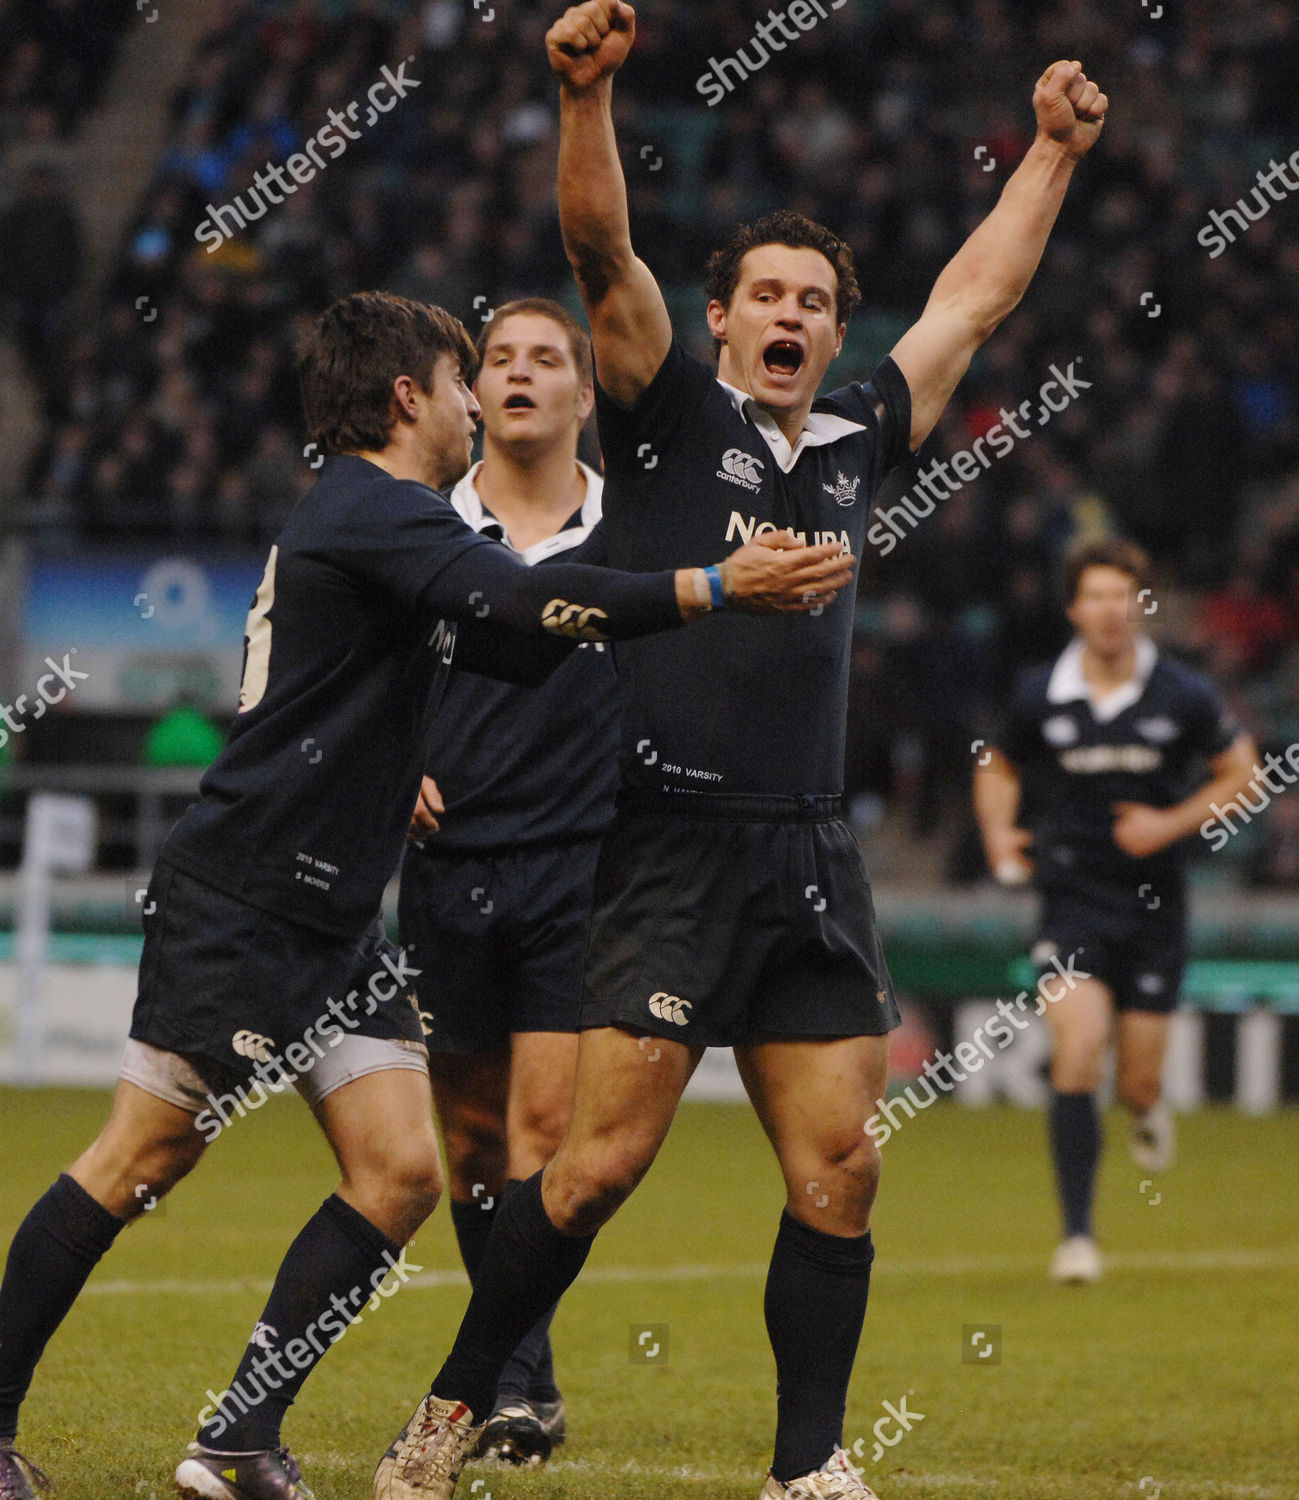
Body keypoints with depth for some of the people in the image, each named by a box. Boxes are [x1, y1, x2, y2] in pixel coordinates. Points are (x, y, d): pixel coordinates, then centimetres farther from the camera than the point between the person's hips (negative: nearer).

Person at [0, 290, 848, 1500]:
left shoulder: (385, 520, 17)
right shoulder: (368, 512, -14)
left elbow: (536, 649, 24)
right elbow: (522, 604, -30)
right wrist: (711, 589, -34)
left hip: (334, 922, 9)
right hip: (235, 907, -9)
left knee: (398, 1173, -2)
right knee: (143, 1161, -3)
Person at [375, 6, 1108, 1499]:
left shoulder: (857, 442, 17)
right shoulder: (673, 412, 4)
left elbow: (974, 297, 29)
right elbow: (603, 253, -10)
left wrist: (1052, 152, 33)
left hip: (812, 861, 5)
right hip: (673, 849, -5)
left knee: (839, 1170, -1)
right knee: (601, 1161, -8)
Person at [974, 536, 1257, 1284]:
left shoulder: (1182, 696, -5)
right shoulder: (1040, 696, -2)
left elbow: (1243, 771, 5)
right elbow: (1000, 769, 16)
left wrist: (1174, 823, -9)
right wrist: (1000, 835, -3)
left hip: (1155, 904, 0)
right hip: (1074, 894, 0)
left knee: (1139, 1081, 2)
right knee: (1078, 1052, -18)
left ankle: (1148, 1109, 44)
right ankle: (1077, 1235, -12)